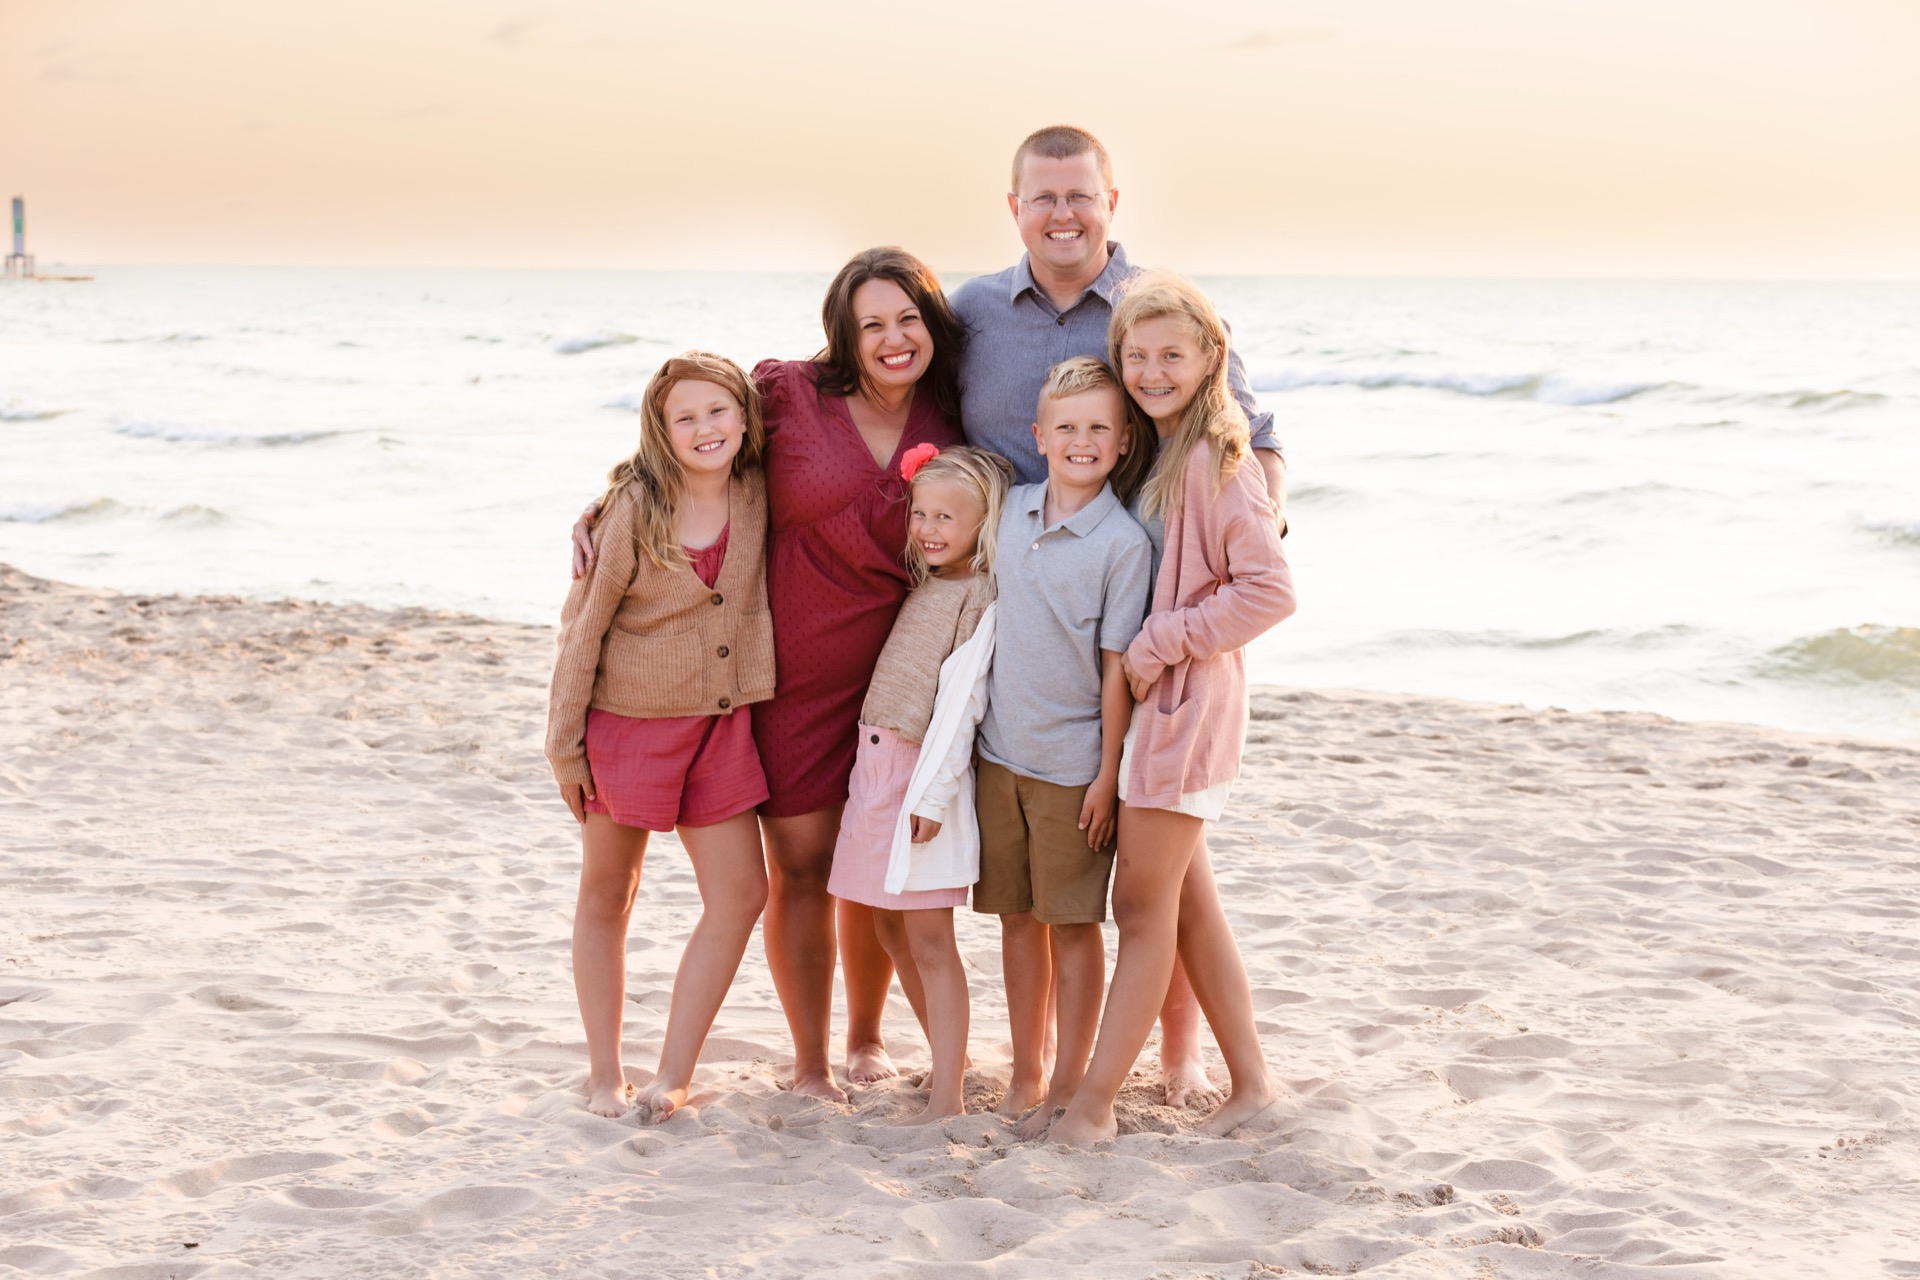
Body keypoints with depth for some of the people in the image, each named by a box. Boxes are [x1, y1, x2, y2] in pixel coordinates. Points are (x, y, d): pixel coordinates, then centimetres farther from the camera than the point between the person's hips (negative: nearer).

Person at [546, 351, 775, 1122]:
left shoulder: (757, 494, -4)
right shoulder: (635, 508, -16)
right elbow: (583, 625, -11)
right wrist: (564, 742, -9)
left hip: (718, 724, 4)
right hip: (628, 719, -4)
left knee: (740, 894, -2)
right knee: (608, 894, 9)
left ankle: (672, 1078, 7)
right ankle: (605, 1076, 21)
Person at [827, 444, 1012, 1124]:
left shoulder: (981, 598, -11)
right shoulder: (920, 585, 14)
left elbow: (961, 700, -16)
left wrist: (934, 794, -20)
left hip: (925, 774, -8)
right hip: (876, 763, 8)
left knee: (929, 938, -8)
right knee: (889, 928, 13)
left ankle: (948, 1095, -6)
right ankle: (950, 1054, 26)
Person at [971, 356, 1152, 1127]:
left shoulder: (1124, 542, -11)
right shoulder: (1009, 511, 4)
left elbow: (1118, 666, -10)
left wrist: (1108, 773, -10)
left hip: (1074, 763, -4)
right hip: (1001, 747, 5)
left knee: (1074, 921, 5)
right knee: (1017, 916, 13)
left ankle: (1071, 1080, 16)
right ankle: (1027, 1069, 26)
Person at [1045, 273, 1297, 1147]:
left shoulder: (1215, 460, -15)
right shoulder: (1148, 451, 10)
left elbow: (1269, 590, -21)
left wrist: (1159, 645, -18)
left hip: (1187, 699, -9)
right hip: (1145, 698, 9)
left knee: (1143, 905, -2)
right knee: (1188, 900, 13)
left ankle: (1094, 1101, 5)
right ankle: (1250, 1081, 22)